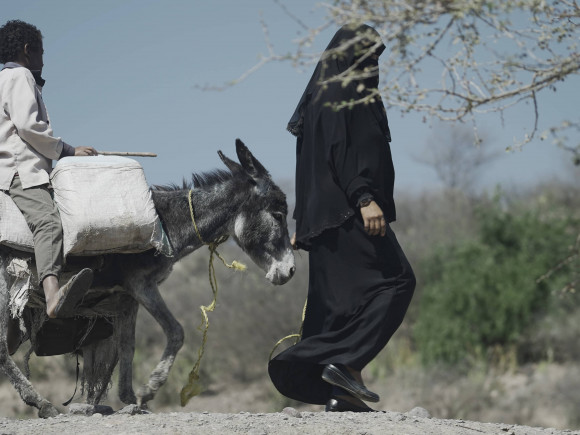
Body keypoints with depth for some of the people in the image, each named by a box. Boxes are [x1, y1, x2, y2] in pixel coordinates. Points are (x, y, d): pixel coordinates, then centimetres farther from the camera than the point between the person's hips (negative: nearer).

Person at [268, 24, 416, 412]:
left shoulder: (325, 95, 22)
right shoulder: (340, 92, -7)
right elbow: (340, 149, -19)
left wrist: (305, 222, 23)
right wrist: (364, 198, -28)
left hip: (326, 216, 10)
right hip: (347, 214, -10)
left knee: (342, 301, 6)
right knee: (395, 281, -12)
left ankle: (339, 391, 3)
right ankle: (347, 362, -20)